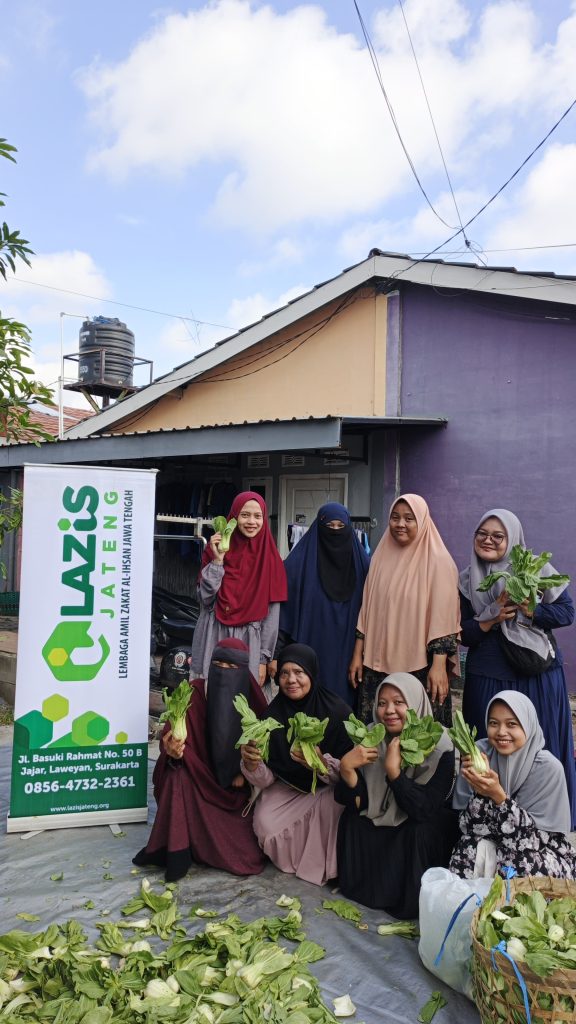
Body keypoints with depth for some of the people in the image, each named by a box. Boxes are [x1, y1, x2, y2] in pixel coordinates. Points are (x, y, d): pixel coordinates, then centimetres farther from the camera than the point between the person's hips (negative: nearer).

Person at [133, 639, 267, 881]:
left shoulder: (252, 698, -8)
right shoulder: (195, 693, -15)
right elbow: (174, 733, -25)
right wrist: (173, 750, -47)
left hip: (235, 782, 1)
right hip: (199, 776, -1)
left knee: (246, 853, -15)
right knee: (179, 774, -35)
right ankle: (178, 849, -23)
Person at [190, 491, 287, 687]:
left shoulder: (270, 559, 0)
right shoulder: (217, 548, 2)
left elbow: (272, 612, 0)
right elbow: (206, 599, -3)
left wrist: (263, 658, -2)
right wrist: (217, 560, -13)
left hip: (249, 642, 0)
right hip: (214, 640, 1)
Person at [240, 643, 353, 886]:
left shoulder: (337, 711, -20)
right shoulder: (273, 713, -11)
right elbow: (267, 778, -11)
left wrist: (322, 762, -39)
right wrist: (251, 764, -35)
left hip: (328, 788, -2)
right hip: (286, 789, 3)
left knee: (330, 806, -34)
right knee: (264, 823, -24)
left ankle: (329, 866, -2)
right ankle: (295, 857, 11)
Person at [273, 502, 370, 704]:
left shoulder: (361, 564, 5)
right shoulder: (298, 563, -1)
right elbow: (283, 610, -3)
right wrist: (278, 652, -9)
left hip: (347, 655, 2)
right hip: (310, 648, -2)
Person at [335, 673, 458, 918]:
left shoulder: (440, 748, -23)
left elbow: (424, 810, -30)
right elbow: (352, 800, -14)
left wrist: (393, 769, -37)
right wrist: (346, 767, -33)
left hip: (426, 831, -4)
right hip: (383, 822, 4)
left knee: (420, 831, -33)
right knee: (352, 817, -21)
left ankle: (413, 902, -7)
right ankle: (365, 888, 1)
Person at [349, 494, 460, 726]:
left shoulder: (437, 560, -6)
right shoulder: (381, 557, 10)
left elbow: (443, 617, -11)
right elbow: (367, 608, 12)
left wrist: (439, 665, -16)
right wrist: (358, 654, 10)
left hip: (420, 666, -4)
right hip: (378, 664, 5)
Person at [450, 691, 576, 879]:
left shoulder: (548, 767, -18)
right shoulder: (480, 752, -11)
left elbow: (537, 833, -18)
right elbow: (466, 822, -9)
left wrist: (498, 796, -30)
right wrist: (480, 791, -28)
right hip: (487, 842, 1)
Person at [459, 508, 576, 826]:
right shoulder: (467, 581, 3)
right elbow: (464, 635, 4)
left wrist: (528, 612, -19)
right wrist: (492, 617, -14)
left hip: (539, 676, -1)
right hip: (488, 678, 1)